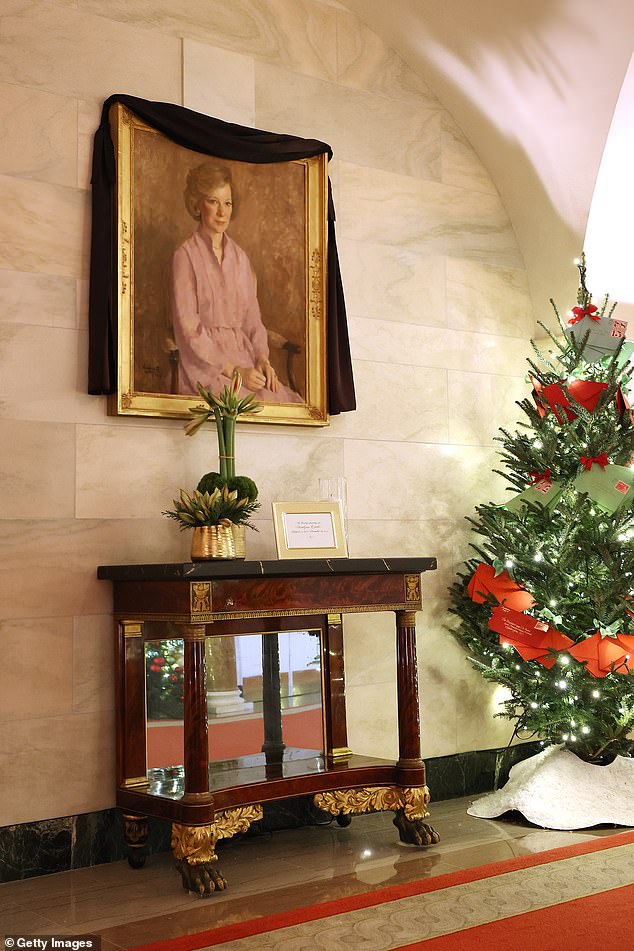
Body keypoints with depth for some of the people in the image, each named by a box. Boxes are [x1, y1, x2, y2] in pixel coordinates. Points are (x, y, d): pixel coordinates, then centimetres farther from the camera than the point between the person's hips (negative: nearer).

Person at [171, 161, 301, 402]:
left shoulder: (240, 257, 16)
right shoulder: (185, 255, -3)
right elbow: (189, 330, -9)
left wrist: (262, 357, -3)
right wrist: (234, 371, -14)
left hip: (244, 358, 6)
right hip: (206, 365, -6)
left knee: (289, 400, -19)